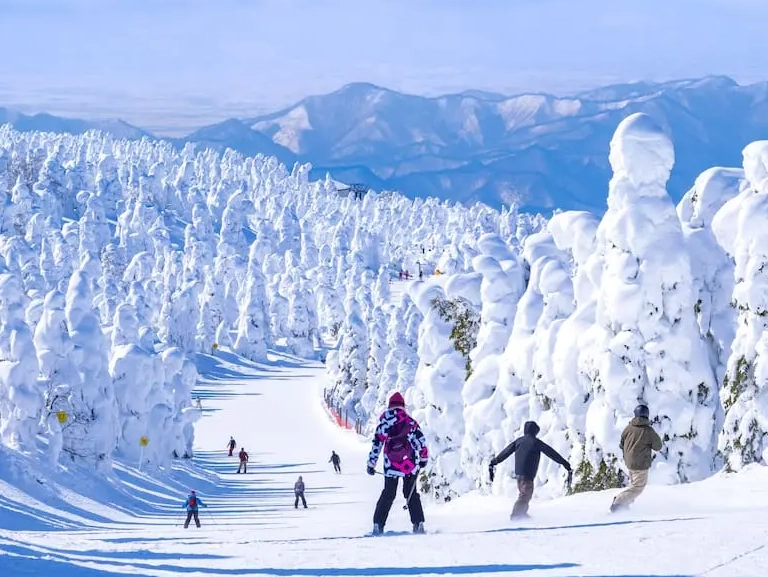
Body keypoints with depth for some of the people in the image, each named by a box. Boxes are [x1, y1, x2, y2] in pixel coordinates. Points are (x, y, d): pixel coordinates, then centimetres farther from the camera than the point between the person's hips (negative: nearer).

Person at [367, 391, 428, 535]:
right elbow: (421, 441, -2)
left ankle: (378, 525, 8)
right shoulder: (410, 422, -1)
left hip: (391, 466, 1)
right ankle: (418, 524, 4)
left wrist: (371, 464, 13)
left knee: (388, 495, 12)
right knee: (412, 494, 13)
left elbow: (376, 445, 5)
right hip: (410, 465, -1)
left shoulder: (382, 425, 3)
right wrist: (423, 458, 11)